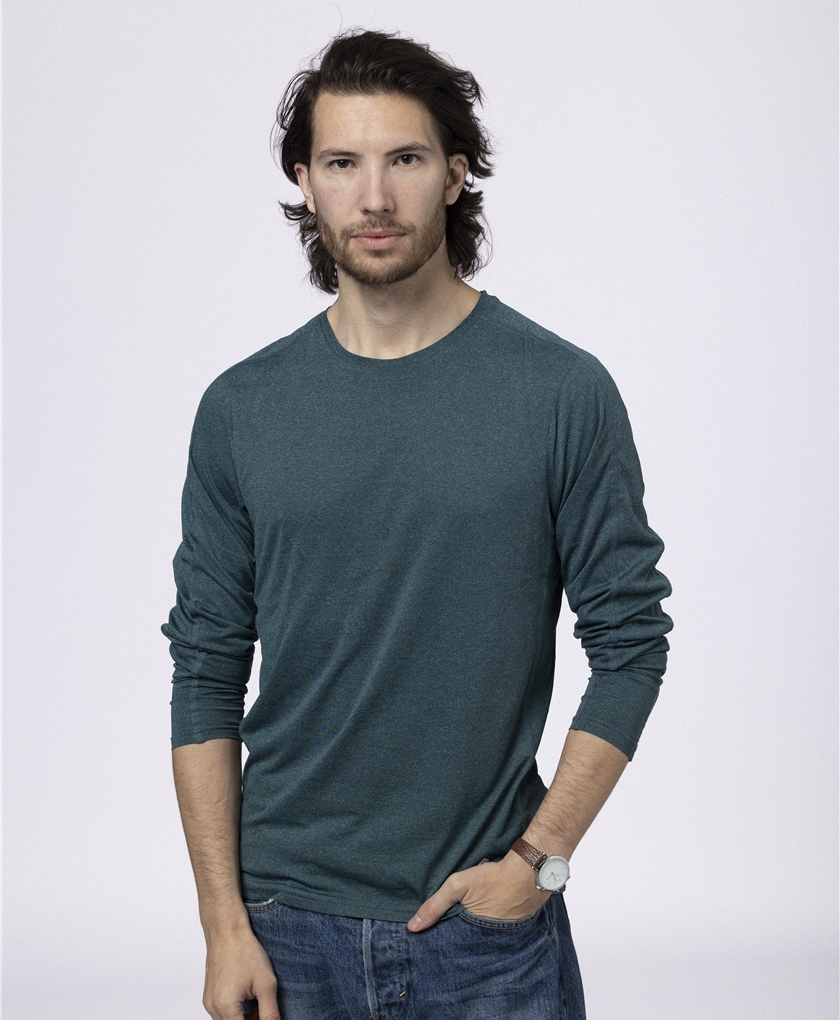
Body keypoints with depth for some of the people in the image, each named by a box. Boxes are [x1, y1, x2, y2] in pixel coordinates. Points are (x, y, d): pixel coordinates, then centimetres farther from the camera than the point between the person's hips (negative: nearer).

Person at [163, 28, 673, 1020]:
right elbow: (207, 675, 2)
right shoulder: (241, 409, 1)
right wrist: (225, 923, -3)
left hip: (490, 915, -1)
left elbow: (630, 642, -2)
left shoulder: (563, 392, -5)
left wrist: (538, 858, -8)